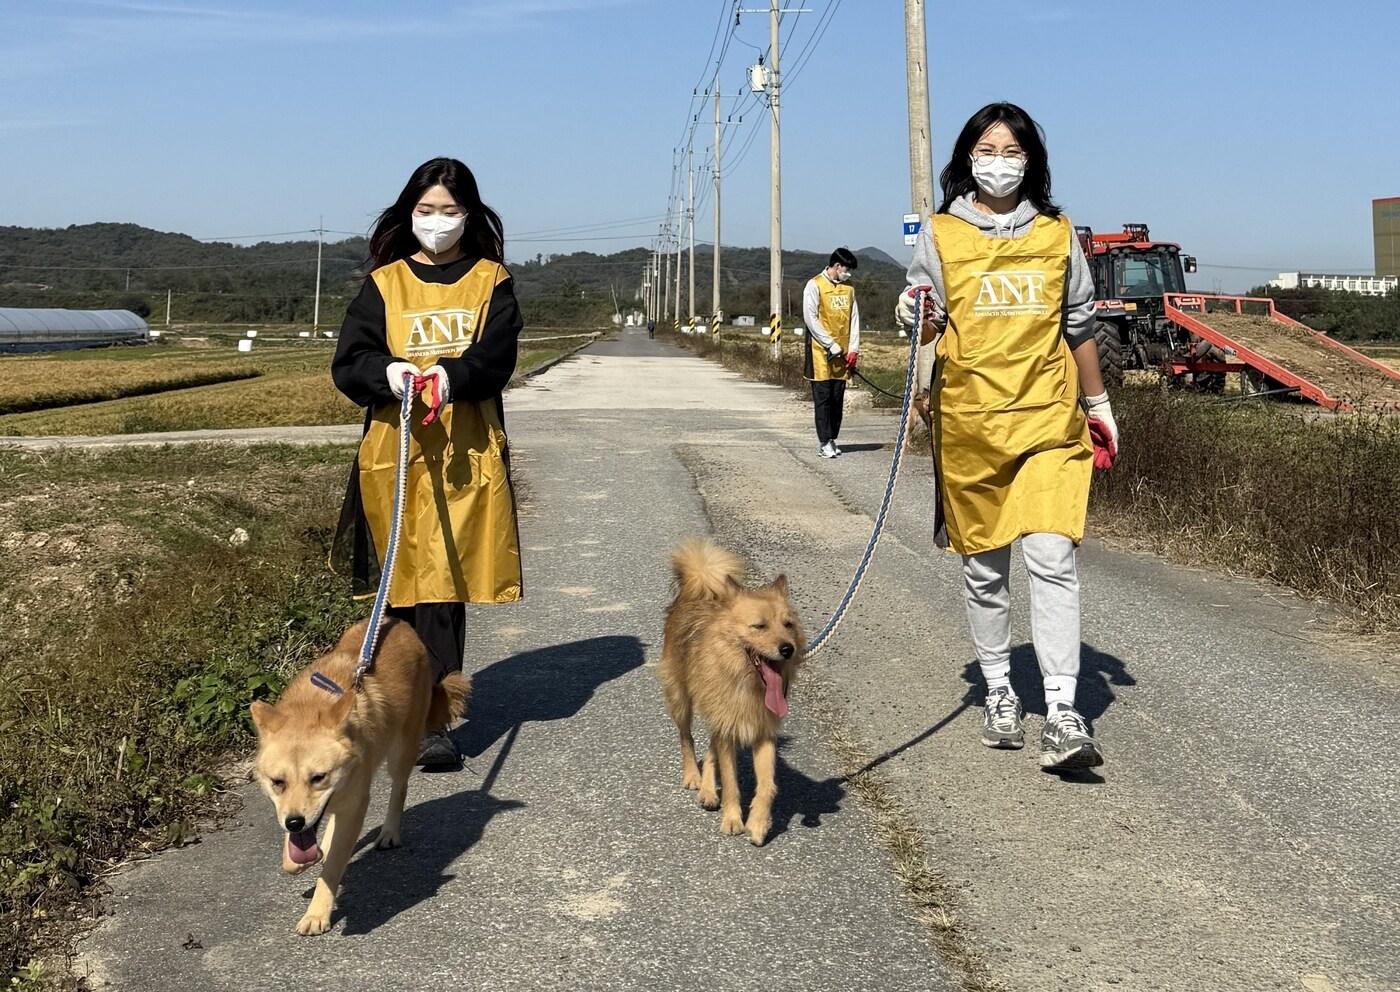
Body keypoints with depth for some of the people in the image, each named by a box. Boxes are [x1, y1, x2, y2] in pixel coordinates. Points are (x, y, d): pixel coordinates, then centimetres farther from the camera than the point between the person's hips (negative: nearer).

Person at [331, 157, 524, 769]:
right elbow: (347, 364, 2)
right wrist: (386, 373, -20)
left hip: (466, 456, -1)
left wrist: (451, 377, -25)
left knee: (444, 584, -4)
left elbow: (495, 358, -5)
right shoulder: (384, 283, 11)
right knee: (403, 584, 2)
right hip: (394, 453, 1)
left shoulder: (491, 282, 9)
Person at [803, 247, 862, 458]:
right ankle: (825, 442, -3)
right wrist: (831, 345, -13)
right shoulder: (815, 285, -5)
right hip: (821, 351, -5)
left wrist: (853, 349, 1)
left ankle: (832, 438, 14)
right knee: (822, 397, -4)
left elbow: (854, 319, 12)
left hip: (843, 352, 5)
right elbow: (810, 318, -11)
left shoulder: (848, 289, 12)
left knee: (838, 397, 6)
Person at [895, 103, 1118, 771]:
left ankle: (1062, 715, -12)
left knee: (1052, 558, -12)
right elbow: (928, 328, 4)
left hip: (1047, 418, 0)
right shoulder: (940, 235, 4)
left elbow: (1079, 326, 17)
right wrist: (920, 320, -20)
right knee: (984, 567, 9)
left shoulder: (1056, 233, 9)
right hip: (969, 421, 0)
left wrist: (1098, 405, 20)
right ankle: (999, 692, 25)